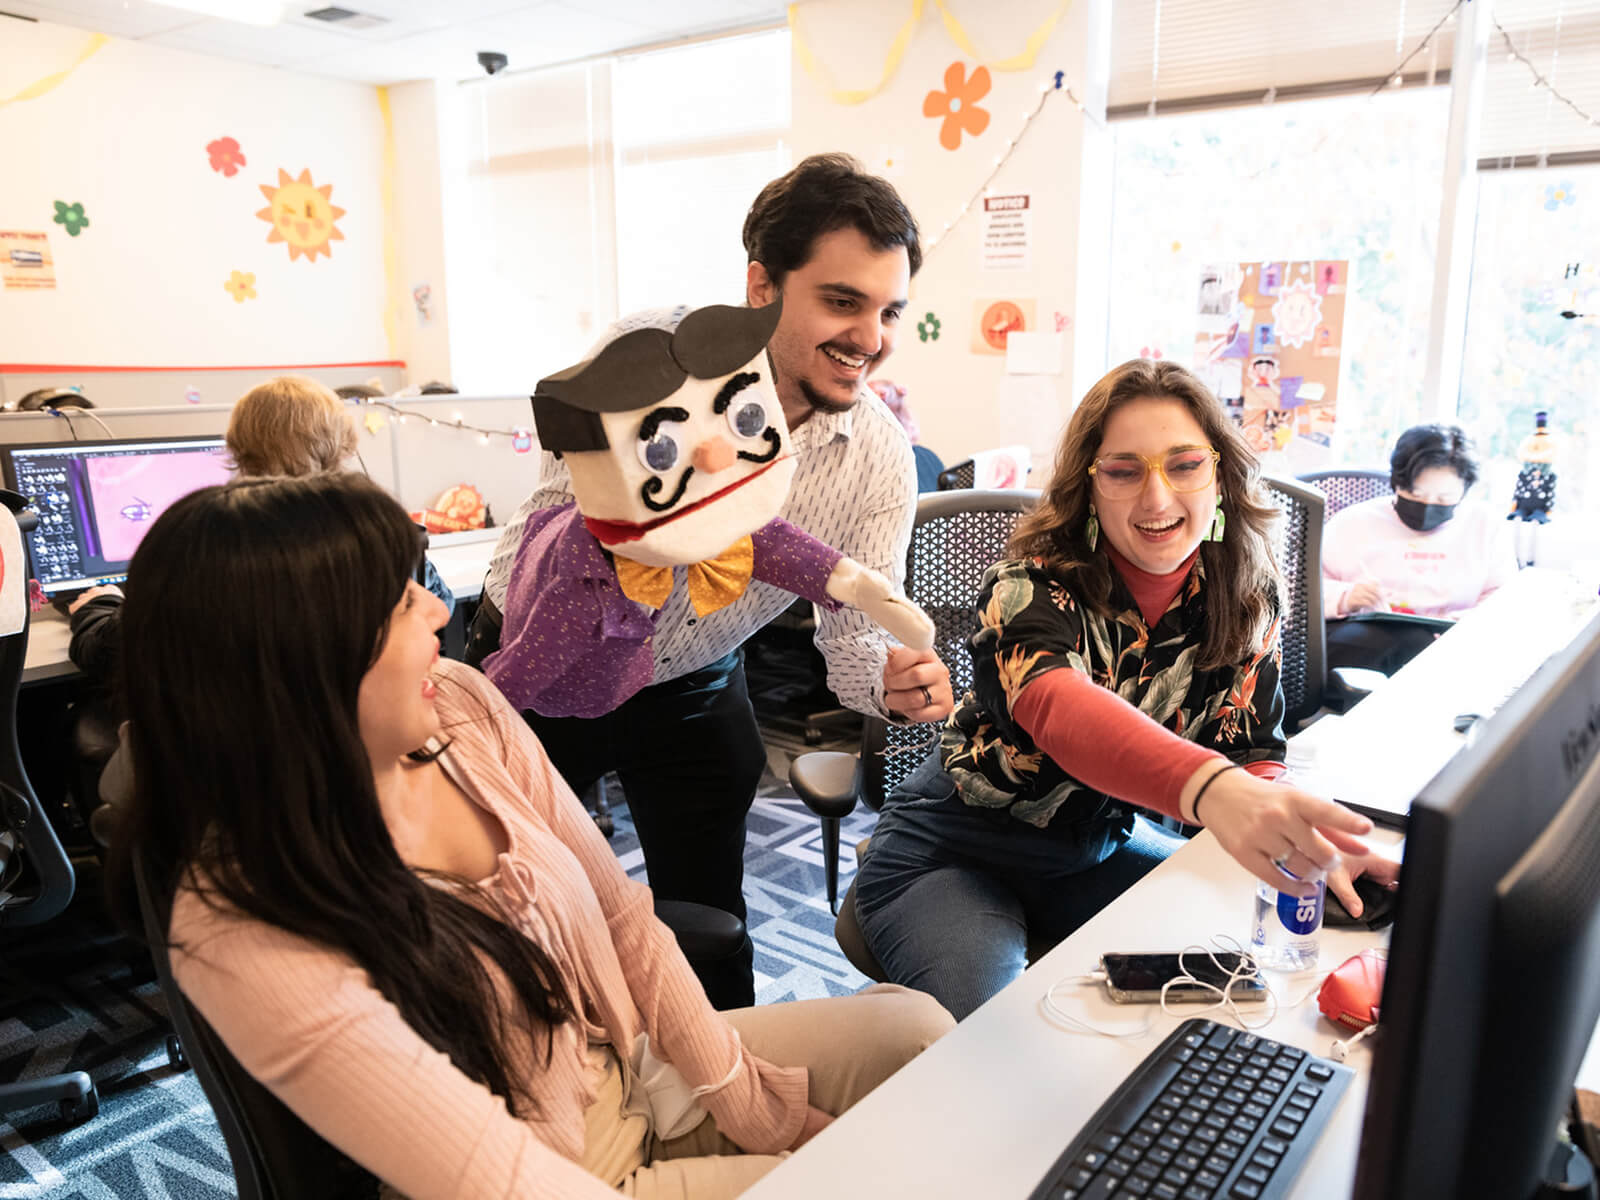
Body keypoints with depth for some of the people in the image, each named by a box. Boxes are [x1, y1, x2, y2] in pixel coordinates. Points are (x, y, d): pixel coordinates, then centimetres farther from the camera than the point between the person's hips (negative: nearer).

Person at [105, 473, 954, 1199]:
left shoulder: (461, 706, -13)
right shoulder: (249, 941, -30)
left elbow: (621, 913, -4)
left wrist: (749, 1106, -4)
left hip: (644, 1075, 5)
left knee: (910, 1027, 0)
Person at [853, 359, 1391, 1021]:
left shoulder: (1247, 594, -8)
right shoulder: (1033, 585, -26)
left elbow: (1255, 757, -9)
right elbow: (1058, 705, -48)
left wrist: (1307, 841, -33)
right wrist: (1211, 788, -67)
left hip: (1101, 844, 6)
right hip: (952, 854, -5)